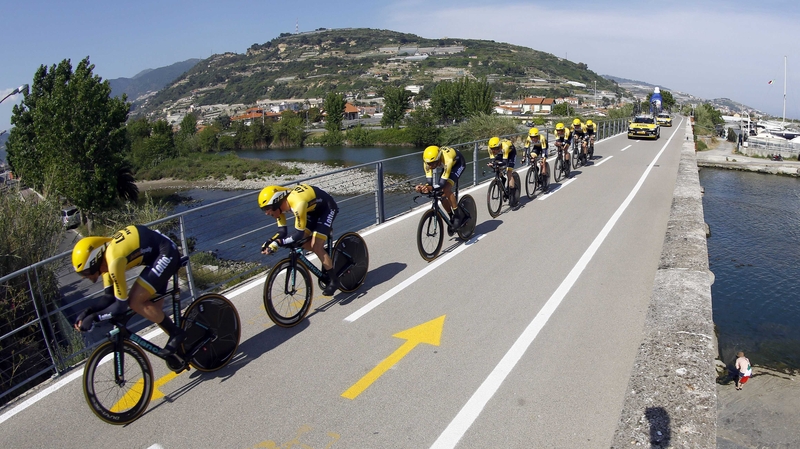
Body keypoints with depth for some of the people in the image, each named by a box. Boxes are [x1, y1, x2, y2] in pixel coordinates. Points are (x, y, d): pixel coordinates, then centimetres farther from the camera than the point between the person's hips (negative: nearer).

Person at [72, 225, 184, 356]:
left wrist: (94, 317, -15)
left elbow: (121, 305, -20)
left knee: (136, 302, -14)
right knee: (151, 306, 12)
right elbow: (109, 297, 7)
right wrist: (88, 312, -6)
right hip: (157, 253, 10)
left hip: (166, 254, -10)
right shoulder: (103, 257, 2)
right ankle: (181, 344, 23)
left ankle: (177, 333, -1)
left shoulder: (114, 260, -26)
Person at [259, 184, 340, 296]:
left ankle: (333, 280, 0)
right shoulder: (280, 204, -13)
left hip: (327, 208, -8)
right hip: (314, 208, 8)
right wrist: (270, 242, -25)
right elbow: (282, 231, -9)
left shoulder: (298, 203, -39)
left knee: (316, 246, -14)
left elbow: (299, 233, -37)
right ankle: (325, 255, 23)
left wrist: (278, 243, -42)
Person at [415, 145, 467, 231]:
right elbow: (429, 180, -29)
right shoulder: (428, 161, -28)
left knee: (446, 189, -27)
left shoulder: (447, 160, -44)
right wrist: (424, 187, -51)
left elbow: (442, 182, -42)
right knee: (442, 195, -4)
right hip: (447, 165, 6)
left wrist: (431, 187, -59)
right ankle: (452, 218, 17)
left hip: (458, 163, -6)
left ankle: (459, 215, -13)